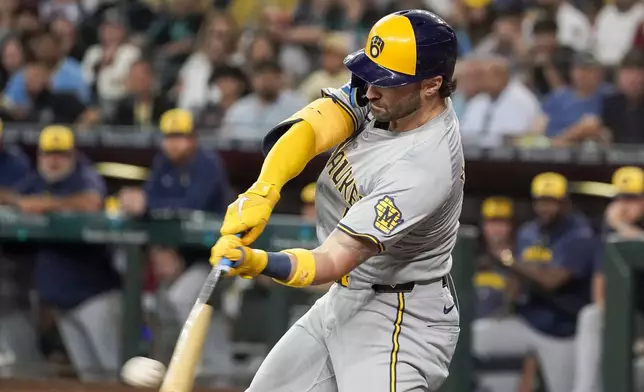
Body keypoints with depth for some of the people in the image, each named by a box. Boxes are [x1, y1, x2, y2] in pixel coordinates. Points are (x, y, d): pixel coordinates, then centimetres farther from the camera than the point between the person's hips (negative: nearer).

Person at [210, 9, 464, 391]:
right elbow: (307, 129, -18)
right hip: (342, 301, 9)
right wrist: (263, 193, -35)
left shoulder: (424, 166, -30)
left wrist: (259, 263, -49)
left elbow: (332, 262, -33)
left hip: (400, 319, -9)